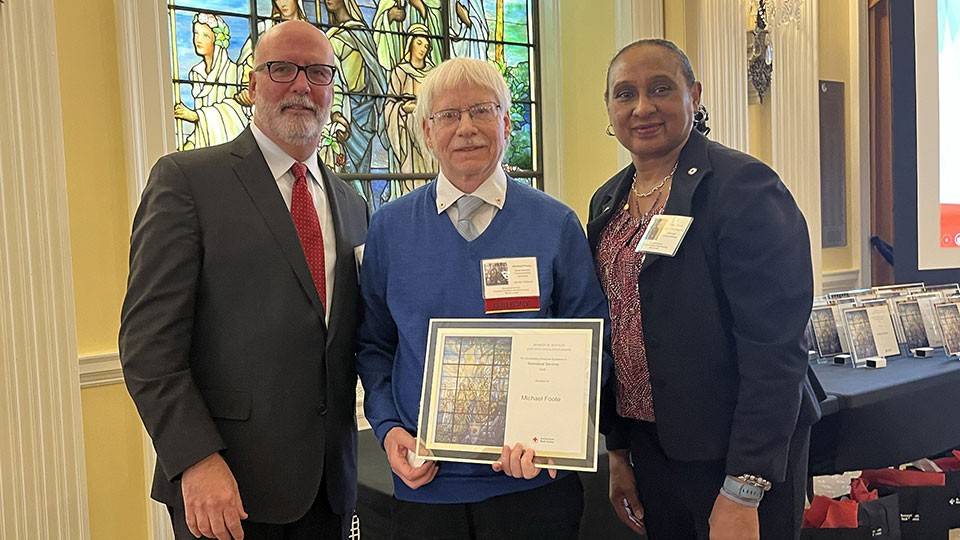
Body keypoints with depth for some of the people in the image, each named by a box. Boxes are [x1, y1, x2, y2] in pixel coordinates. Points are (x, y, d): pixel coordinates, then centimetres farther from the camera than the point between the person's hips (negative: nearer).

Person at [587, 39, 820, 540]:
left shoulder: (743, 186, -15)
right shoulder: (608, 200, 6)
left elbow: (774, 350, -19)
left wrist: (743, 493, -20)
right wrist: (617, 451, 12)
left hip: (734, 453, -6)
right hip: (650, 442, 6)